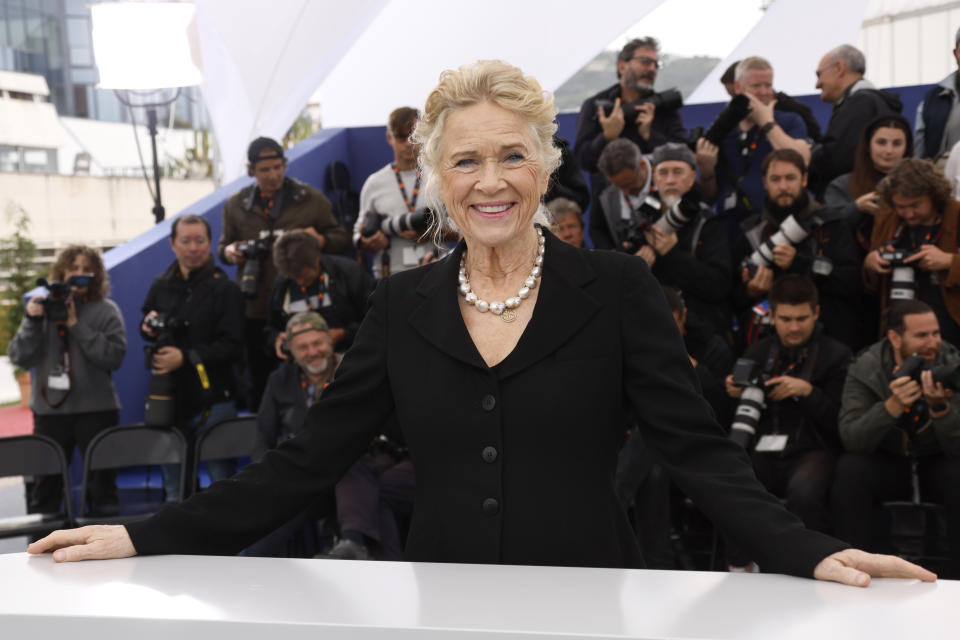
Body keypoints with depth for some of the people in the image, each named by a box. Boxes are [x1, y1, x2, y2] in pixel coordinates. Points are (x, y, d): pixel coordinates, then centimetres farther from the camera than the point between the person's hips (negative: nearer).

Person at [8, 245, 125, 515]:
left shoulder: (106, 310, 2)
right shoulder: (42, 307, 7)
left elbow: (114, 356, -12)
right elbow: (19, 358, 2)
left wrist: (77, 325, -14)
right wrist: (32, 322, -11)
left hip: (96, 410, -1)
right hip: (49, 409, 2)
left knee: (102, 483, 6)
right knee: (44, 488, 4)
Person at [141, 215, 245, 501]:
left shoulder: (225, 288, -6)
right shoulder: (160, 285, 10)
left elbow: (232, 347, -13)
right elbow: (148, 330, 24)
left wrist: (185, 357, -20)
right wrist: (148, 327, 0)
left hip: (212, 401, -5)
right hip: (168, 399, 5)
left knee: (222, 481, 1)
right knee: (174, 489, 13)